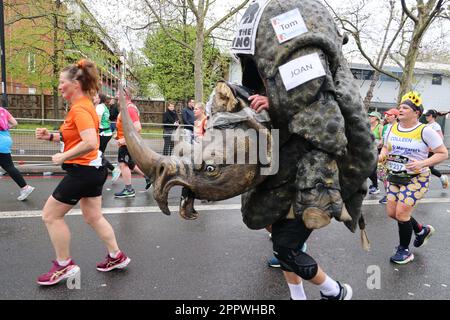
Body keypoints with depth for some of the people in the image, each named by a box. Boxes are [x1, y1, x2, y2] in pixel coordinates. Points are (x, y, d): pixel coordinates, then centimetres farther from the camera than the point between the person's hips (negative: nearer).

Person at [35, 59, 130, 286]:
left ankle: (64, 265, 19)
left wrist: (63, 157, -21)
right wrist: (50, 136, 8)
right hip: (92, 169, 10)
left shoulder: (79, 108, -20)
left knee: (50, 215, 6)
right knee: (93, 217, 18)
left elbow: (90, 142, -32)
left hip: (82, 171, -10)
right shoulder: (84, 105, 10)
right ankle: (116, 256, 29)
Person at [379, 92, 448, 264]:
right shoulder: (392, 128, 2)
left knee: (401, 213, -8)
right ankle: (422, 230, 35)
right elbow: (386, 147, 17)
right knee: (392, 212, 7)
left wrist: (423, 163, -25)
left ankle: (404, 251, 15)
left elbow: (443, 153, -10)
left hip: (415, 178, -6)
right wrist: (382, 154, -6)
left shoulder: (425, 131, -14)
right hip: (395, 176, 6)